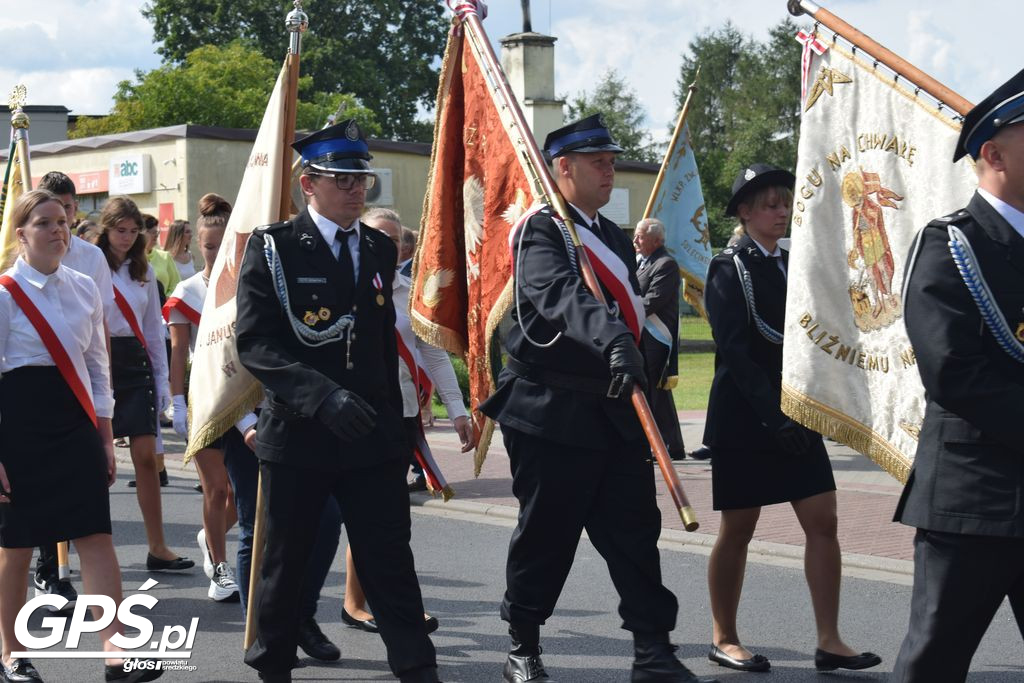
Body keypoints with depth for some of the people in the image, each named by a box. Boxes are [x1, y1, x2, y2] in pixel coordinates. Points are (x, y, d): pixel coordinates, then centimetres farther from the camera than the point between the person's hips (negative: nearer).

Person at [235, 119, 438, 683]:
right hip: (296, 432, -3)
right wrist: (321, 394, -25)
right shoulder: (272, 248, -5)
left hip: (372, 436, 3)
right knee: (284, 560, 11)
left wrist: (393, 419, 16)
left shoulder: (380, 250, 10)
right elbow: (254, 342, -13)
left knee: (390, 562, 0)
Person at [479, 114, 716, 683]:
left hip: (615, 412, 7)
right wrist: (615, 340, -45)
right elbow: (562, 296, -30)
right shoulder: (541, 232, -10)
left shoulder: (616, 238, 18)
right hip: (552, 411, -7)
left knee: (634, 529, 4)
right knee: (546, 533, 3)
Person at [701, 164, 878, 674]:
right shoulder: (728, 268, -7)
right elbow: (734, 349, -16)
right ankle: (724, 638, 17)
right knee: (738, 530, 3)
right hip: (744, 416, -6)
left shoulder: (794, 263, 12)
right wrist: (772, 414, -23)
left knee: (822, 522, -1)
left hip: (796, 414, 6)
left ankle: (829, 642, 3)